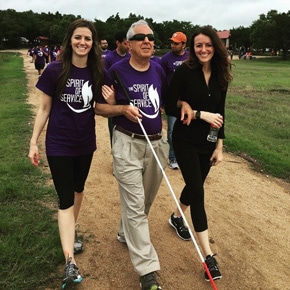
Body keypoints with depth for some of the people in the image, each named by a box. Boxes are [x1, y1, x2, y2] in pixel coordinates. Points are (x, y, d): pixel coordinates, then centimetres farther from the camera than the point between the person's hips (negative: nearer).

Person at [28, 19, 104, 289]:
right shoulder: (55, 70, -11)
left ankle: (71, 230, 46)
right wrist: (34, 141, -5)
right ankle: (70, 262, -2)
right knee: (65, 199, -4)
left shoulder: (97, 72, -2)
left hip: (85, 143, 4)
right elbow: (45, 108, -5)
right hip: (58, 144, -4)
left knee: (78, 189, 20)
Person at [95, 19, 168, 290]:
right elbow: (99, 107, 0)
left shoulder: (158, 70, 7)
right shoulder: (116, 71, -5)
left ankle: (126, 234, 46)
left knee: (146, 201, 18)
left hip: (156, 143, 5)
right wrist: (123, 109, -17)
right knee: (134, 206, -5)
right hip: (128, 144, -5)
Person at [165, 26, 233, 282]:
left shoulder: (221, 76, 2)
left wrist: (219, 146, 6)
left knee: (194, 185, 20)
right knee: (197, 193, -6)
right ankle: (209, 255, 0)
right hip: (185, 141, -5)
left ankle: (177, 217, 50)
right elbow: (170, 107, -12)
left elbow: (220, 113, 7)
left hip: (208, 142, 5)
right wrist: (200, 114, -20)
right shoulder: (184, 72, -12)